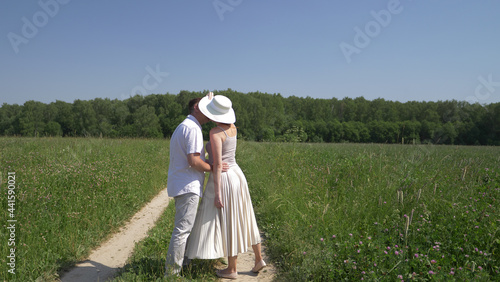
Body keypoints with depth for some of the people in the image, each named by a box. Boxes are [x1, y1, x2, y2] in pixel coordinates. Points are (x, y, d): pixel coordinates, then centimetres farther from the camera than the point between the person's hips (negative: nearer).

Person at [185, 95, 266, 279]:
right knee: (243, 221, 18)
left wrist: (217, 194, -22)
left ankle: (232, 270, 18)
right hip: (236, 176, 8)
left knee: (227, 225, 4)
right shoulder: (232, 127, 4)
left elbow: (218, 164, -24)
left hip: (223, 181, -8)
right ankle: (259, 259, 26)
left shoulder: (215, 132, -20)